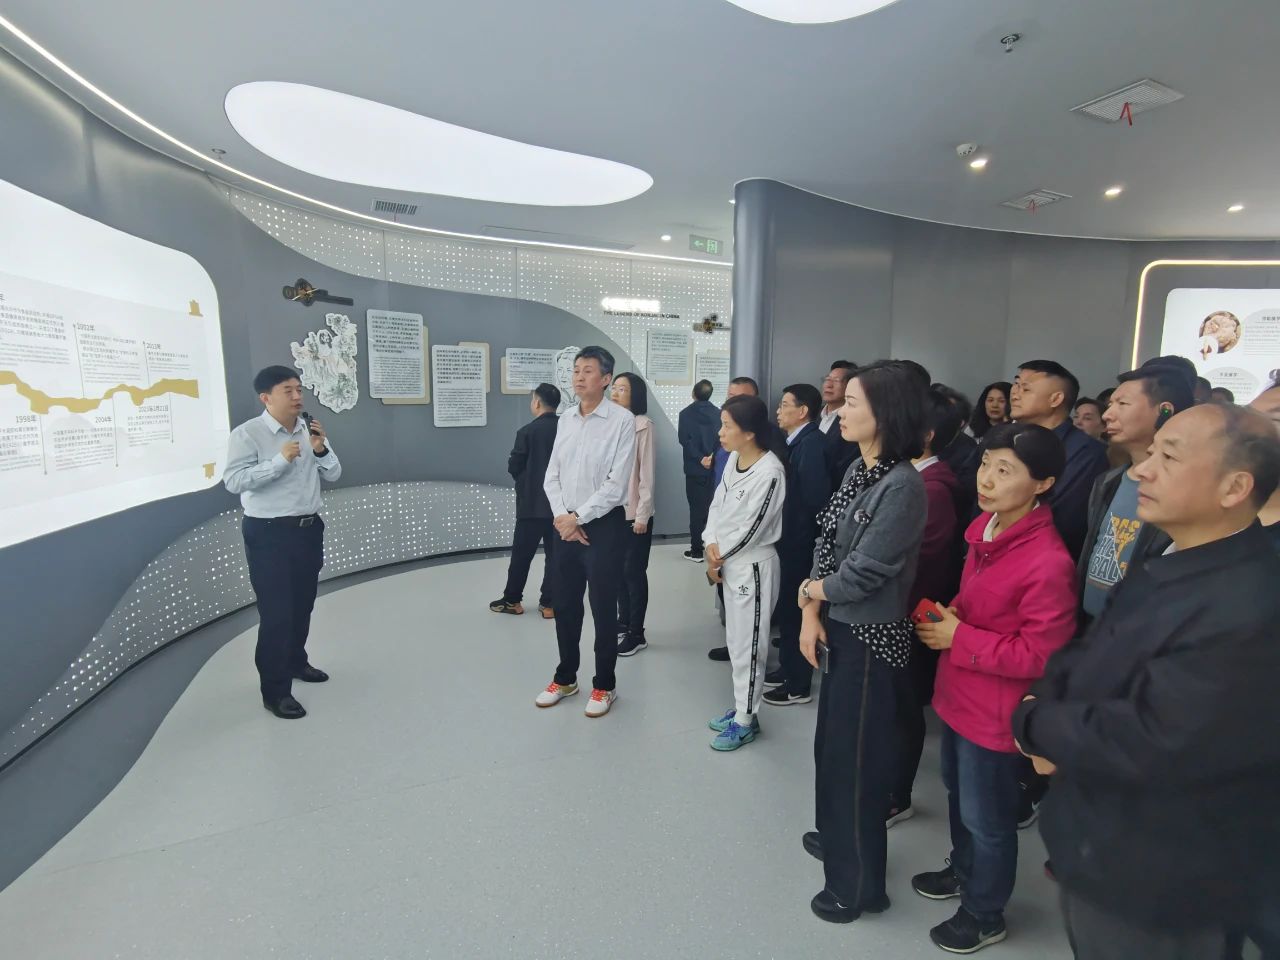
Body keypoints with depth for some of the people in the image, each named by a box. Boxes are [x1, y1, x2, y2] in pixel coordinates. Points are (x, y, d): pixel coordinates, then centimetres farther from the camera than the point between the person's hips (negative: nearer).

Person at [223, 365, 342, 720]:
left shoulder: (310, 430, 6)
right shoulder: (247, 434, -11)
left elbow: (334, 475, 4)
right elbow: (233, 481, -20)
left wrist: (321, 450, -14)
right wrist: (280, 460, -26)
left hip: (308, 528, 6)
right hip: (268, 533, -6)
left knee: (302, 604, 20)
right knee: (276, 612, -4)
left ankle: (296, 662, 41)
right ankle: (275, 691, 8)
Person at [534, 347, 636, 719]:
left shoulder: (622, 420, -11)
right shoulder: (565, 419, 8)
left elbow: (616, 484, -15)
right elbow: (551, 476, 8)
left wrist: (578, 517, -12)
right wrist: (562, 517, -6)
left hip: (604, 526, -5)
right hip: (566, 526, 6)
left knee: (603, 610, 6)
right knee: (565, 606, 15)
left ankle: (604, 685, 25)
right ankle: (565, 678, 35)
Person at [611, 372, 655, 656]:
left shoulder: (643, 425, -8)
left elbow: (647, 473, -10)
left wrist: (642, 514, -12)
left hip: (635, 512, -5)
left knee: (634, 571, 2)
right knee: (618, 570, 13)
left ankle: (637, 634, 13)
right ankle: (624, 622, 29)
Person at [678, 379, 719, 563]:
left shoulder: (686, 413, -5)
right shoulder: (718, 413, 4)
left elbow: (684, 439, -14)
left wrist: (700, 459, -15)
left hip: (695, 468, -3)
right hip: (716, 467, 3)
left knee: (697, 509, 1)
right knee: (714, 507, 13)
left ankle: (696, 551, 4)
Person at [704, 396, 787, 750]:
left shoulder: (770, 472, -22)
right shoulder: (733, 458, 2)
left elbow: (751, 529, -21)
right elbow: (717, 504, 6)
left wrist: (719, 558, -9)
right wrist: (712, 545, -8)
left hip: (752, 565, -8)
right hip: (729, 562, 8)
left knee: (748, 646, 5)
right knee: (735, 641, 19)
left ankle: (746, 720, 22)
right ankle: (742, 706, 36)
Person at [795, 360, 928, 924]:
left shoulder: (903, 486, -23)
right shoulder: (858, 470, 4)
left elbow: (863, 572, -22)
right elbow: (827, 547, 5)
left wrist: (808, 593, -5)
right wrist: (812, 614, -5)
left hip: (871, 637, -8)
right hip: (839, 628, 8)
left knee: (857, 754, 9)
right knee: (831, 741, 23)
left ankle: (858, 883, 31)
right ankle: (836, 837, 47)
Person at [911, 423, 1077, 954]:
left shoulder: (1048, 562, -28)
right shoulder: (985, 528, -1)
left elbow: (1040, 655, -23)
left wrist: (959, 639, -21)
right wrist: (949, 614, -3)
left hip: (995, 712, -8)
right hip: (958, 693, 8)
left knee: (987, 818, 15)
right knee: (958, 793, 28)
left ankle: (984, 914, 40)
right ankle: (962, 871, 53)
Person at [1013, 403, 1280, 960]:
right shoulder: (1165, 563, 0)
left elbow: (1146, 745, -32)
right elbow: (1087, 654, 5)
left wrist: (1032, 723, -16)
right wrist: (1055, 715, -14)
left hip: (1151, 883, -7)